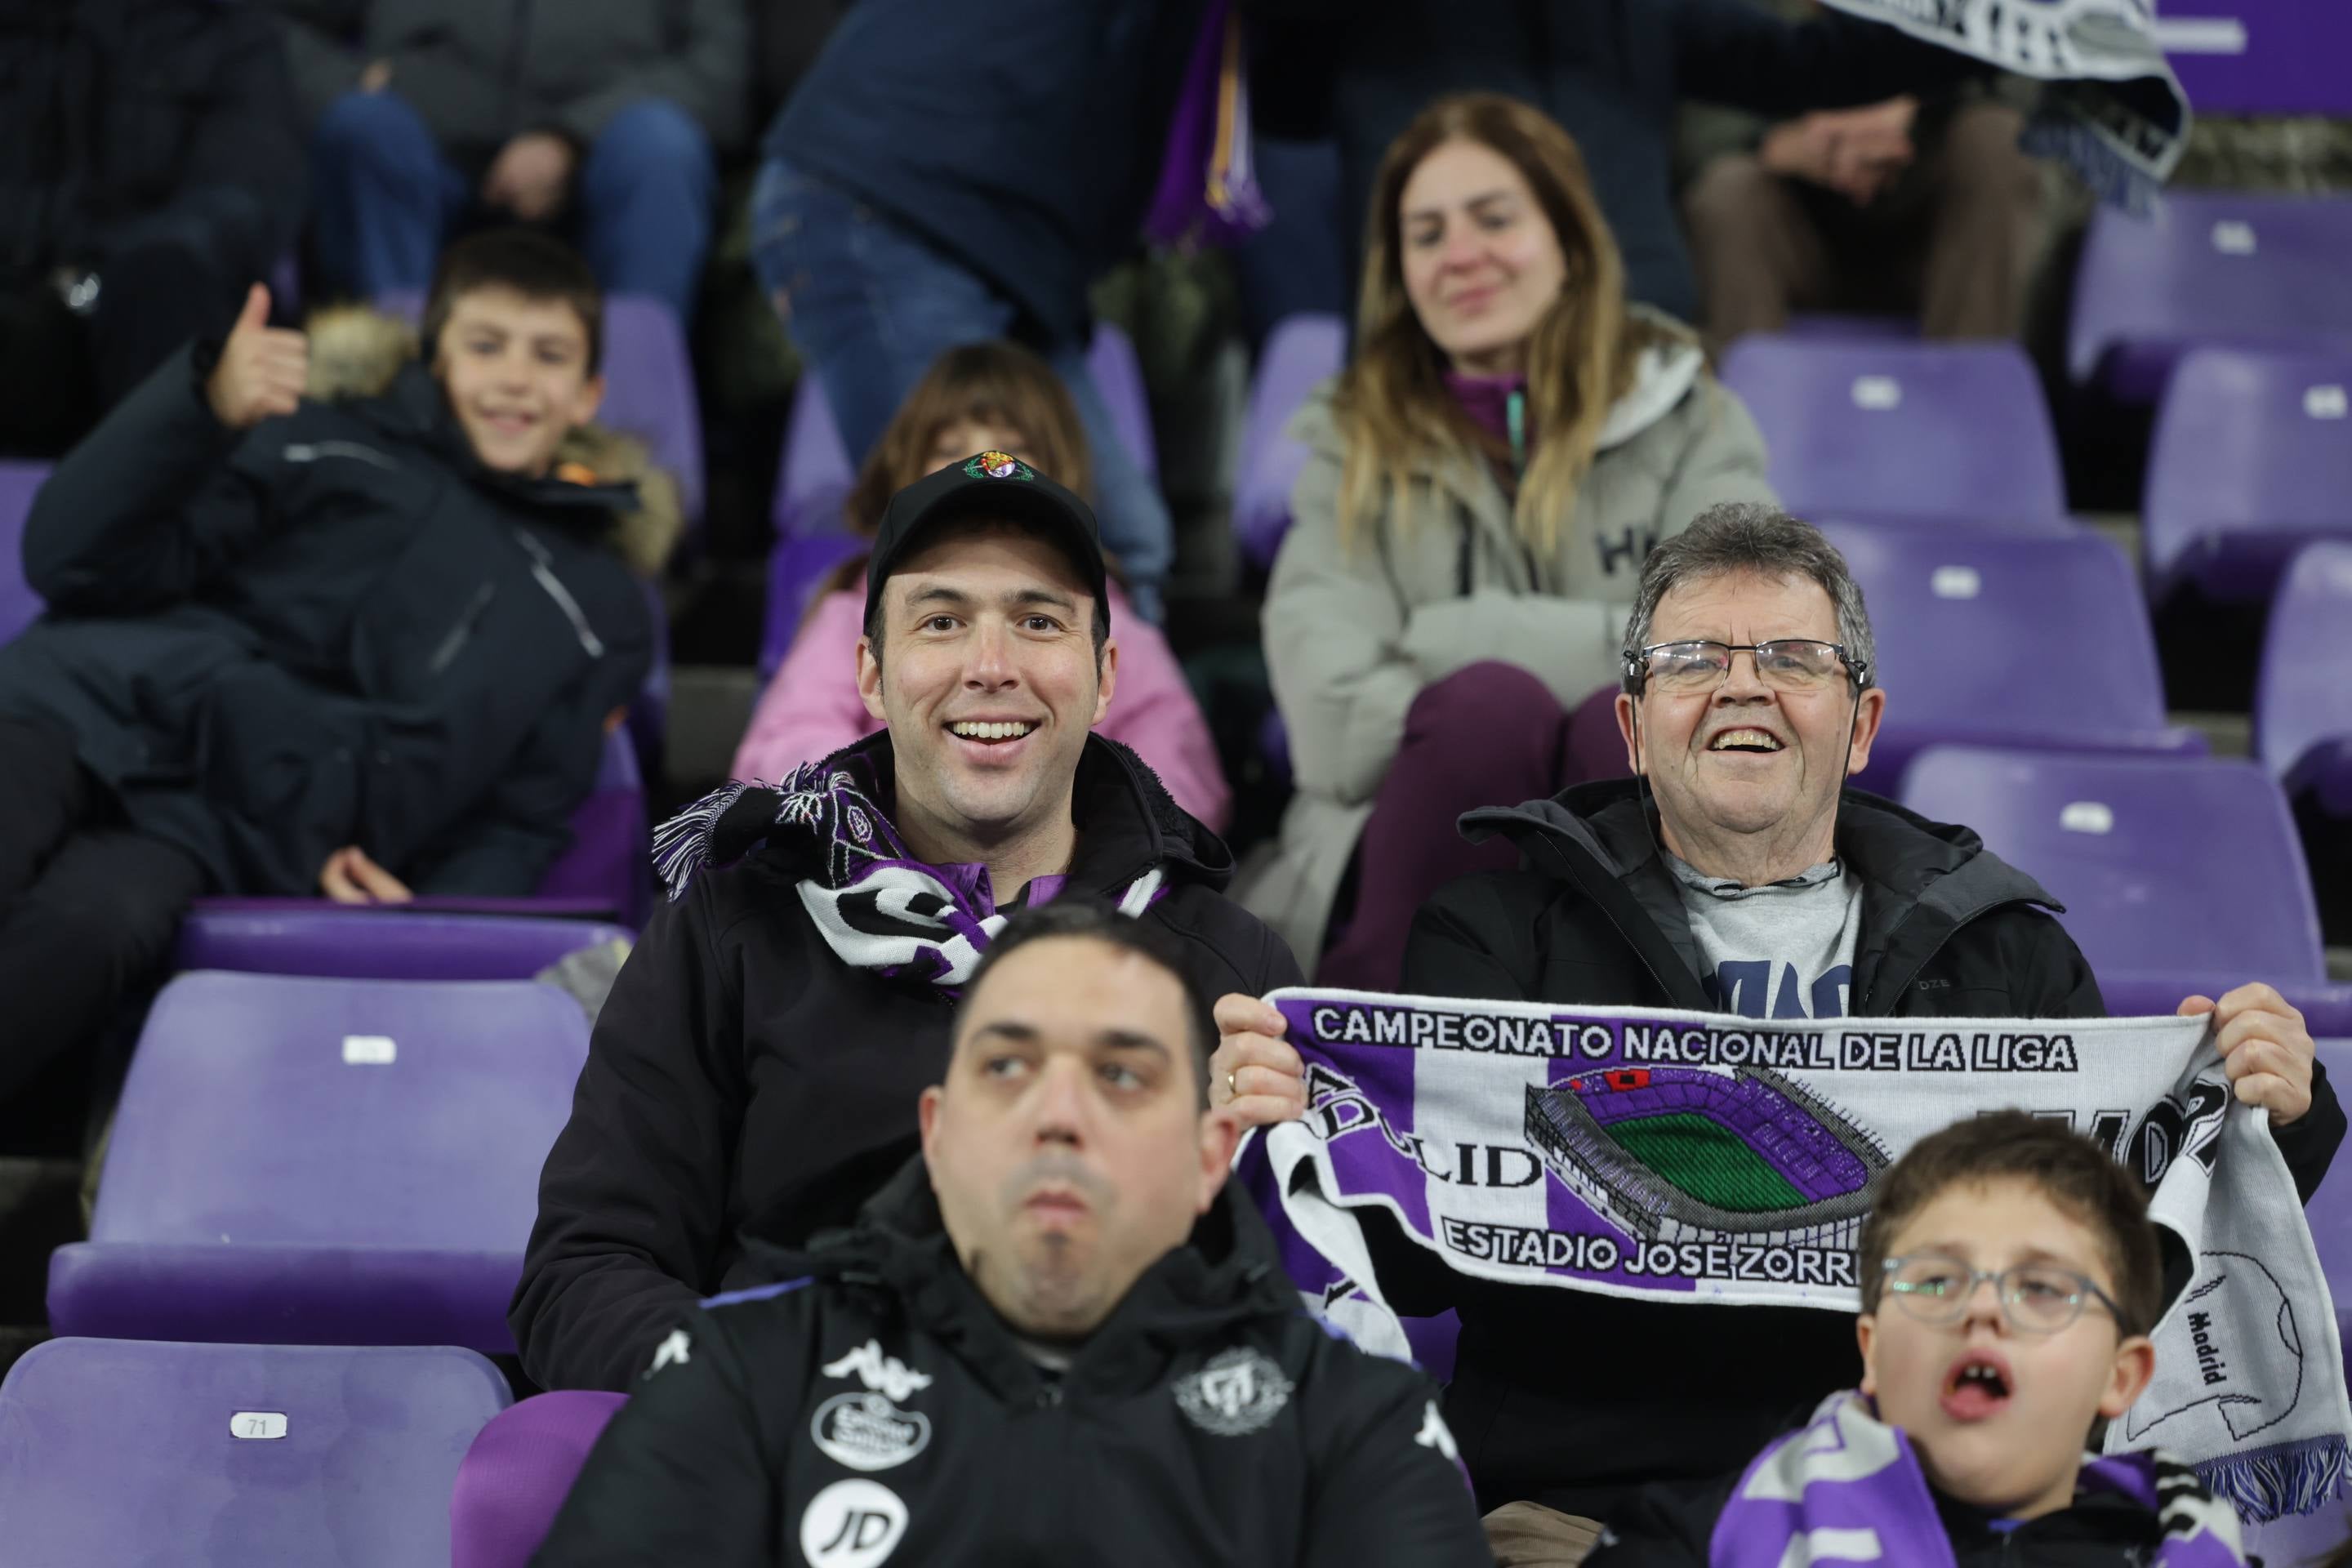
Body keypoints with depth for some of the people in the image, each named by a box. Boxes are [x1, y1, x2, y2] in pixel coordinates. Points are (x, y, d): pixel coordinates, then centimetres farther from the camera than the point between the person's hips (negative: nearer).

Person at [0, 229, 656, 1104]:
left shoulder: (597, 612, 25)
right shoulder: (329, 446, 20)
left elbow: (520, 826, 21)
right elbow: (77, 562, 9)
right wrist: (207, 408, -8)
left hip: (216, 835, 0)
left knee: (84, 934, -37)